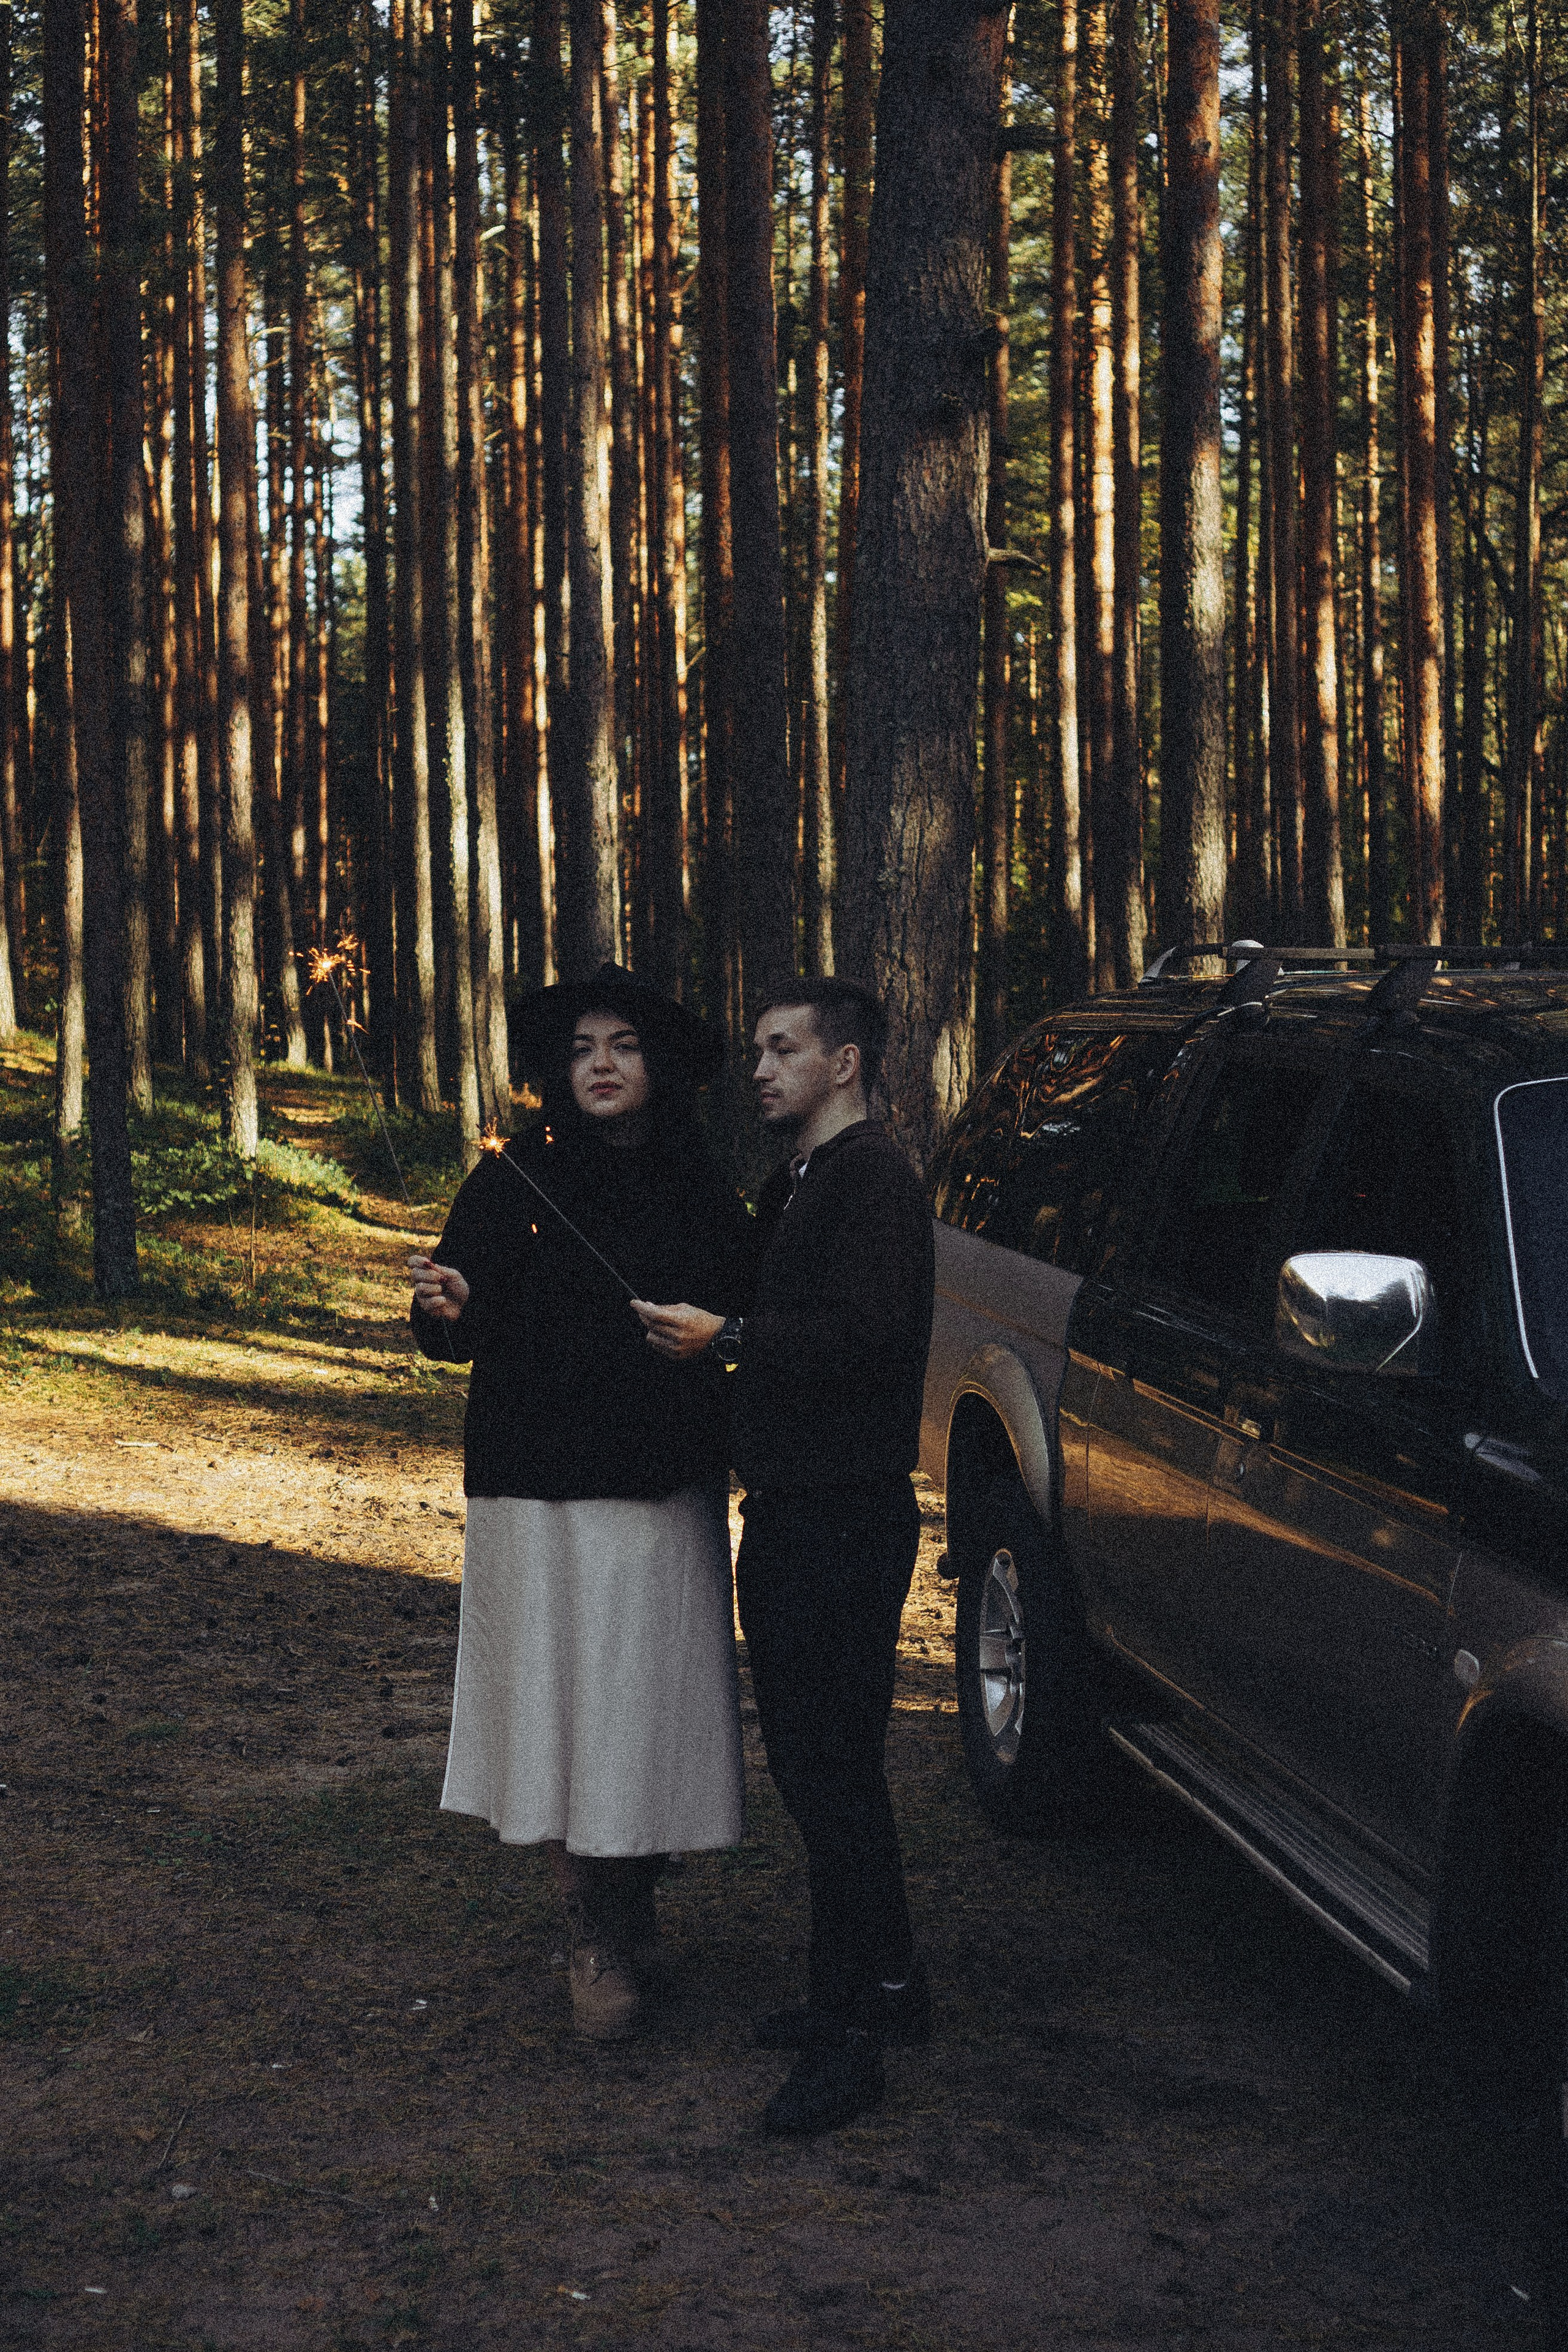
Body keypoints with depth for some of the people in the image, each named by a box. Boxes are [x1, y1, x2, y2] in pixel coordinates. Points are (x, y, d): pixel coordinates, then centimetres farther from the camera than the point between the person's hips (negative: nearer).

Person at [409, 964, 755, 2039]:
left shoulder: (700, 1191, 7)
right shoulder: (515, 1177, 0)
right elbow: (469, 1328, -6)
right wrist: (447, 1309, -26)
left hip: (665, 1498, 2)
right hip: (540, 1490, -2)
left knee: (646, 1697, 1)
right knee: (562, 1696, -2)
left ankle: (626, 1925, 16)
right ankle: (600, 1934, 9)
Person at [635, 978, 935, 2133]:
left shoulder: (874, 1177, -13)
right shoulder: (798, 1183, 20)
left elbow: (860, 1334, -24)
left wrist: (724, 1338, -20)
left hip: (846, 1518, -10)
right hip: (791, 1515, 10)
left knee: (831, 1767, -8)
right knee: (814, 1758, 16)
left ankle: (850, 2033, -3)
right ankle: (885, 1985, 27)